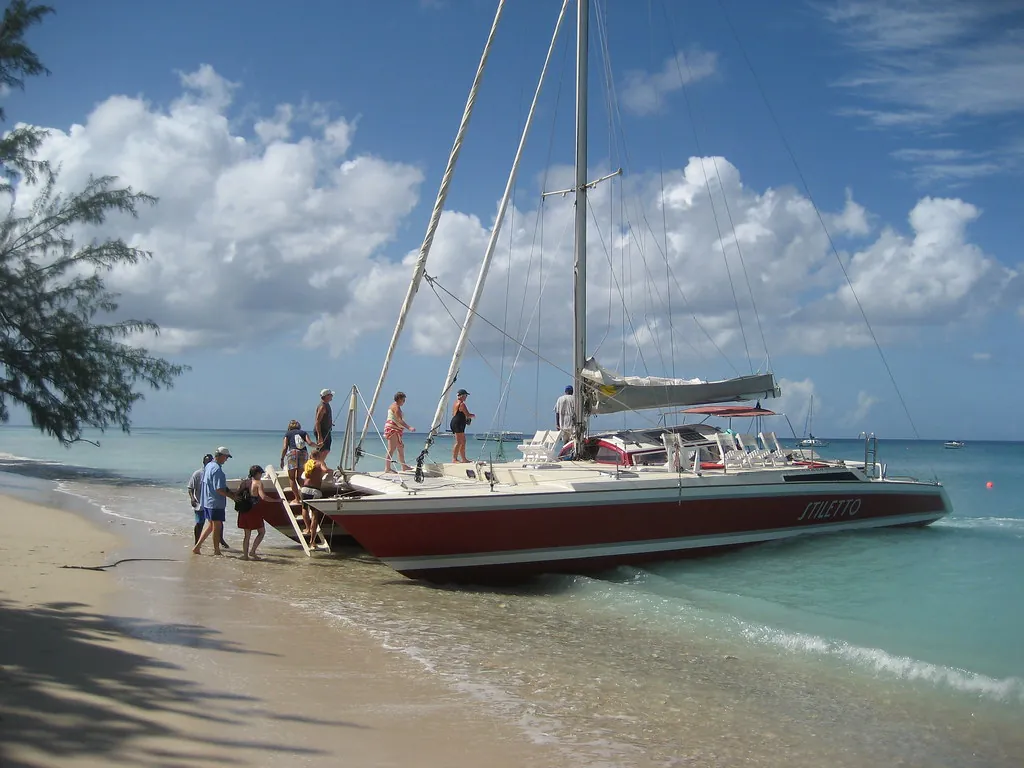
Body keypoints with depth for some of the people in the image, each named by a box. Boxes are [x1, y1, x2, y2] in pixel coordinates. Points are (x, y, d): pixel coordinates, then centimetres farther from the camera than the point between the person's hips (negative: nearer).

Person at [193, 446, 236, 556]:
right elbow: (219, 489, -23)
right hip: (216, 503, -9)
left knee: (210, 525, 18)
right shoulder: (217, 469, -19)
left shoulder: (208, 466, 11)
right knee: (217, 526, 2)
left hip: (206, 501, 9)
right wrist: (232, 496, -13)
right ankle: (216, 551, 10)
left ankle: (197, 547, 15)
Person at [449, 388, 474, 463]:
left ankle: (464, 459, 18)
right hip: (458, 424, -11)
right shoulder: (462, 404, -14)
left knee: (463, 441, 14)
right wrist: (473, 415, 6)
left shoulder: (456, 402, 17)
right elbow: (468, 415, -16)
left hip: (454, 423, 11)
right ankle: (454, 459, -13)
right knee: (459, 442, -11)